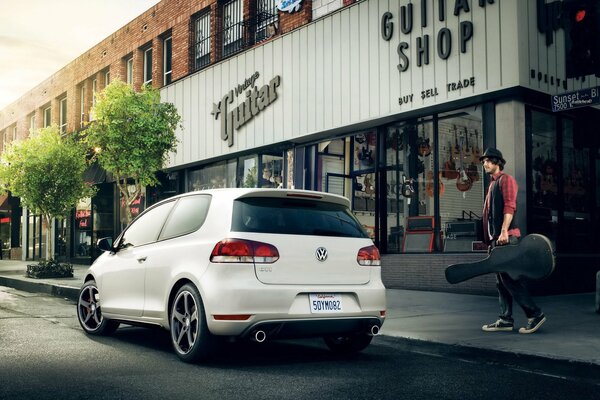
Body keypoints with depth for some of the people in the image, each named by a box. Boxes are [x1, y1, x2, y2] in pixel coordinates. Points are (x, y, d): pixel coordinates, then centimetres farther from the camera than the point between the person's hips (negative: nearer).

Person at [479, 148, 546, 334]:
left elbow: (510, 206, -15)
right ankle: (506, 320, 11)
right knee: (501, 280, 8)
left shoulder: (506, 179, -4)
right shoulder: (492, 184, 24)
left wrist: (504, 232, -24)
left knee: (509, 278, -12)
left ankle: (535, 314, -7)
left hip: (506, 237, -9)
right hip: (496, 238, 9)